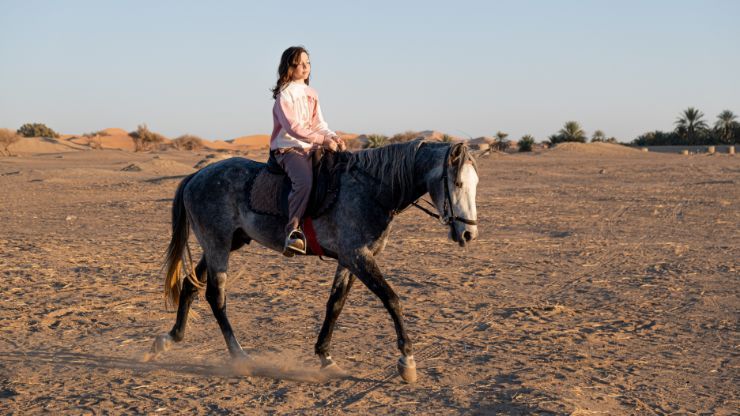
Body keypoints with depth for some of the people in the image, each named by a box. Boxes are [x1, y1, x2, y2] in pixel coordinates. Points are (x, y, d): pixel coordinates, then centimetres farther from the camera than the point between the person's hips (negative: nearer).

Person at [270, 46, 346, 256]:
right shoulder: (285, 94, -7)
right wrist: (322, 140, -25)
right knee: (304, 181, -33)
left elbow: (319, 124, 14)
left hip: (309, 148, 8)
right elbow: (293, 127, -19)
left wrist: (333, 137, -6)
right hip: (287, 149, -8)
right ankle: (293, 230, -32)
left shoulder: (311, 94, 17)